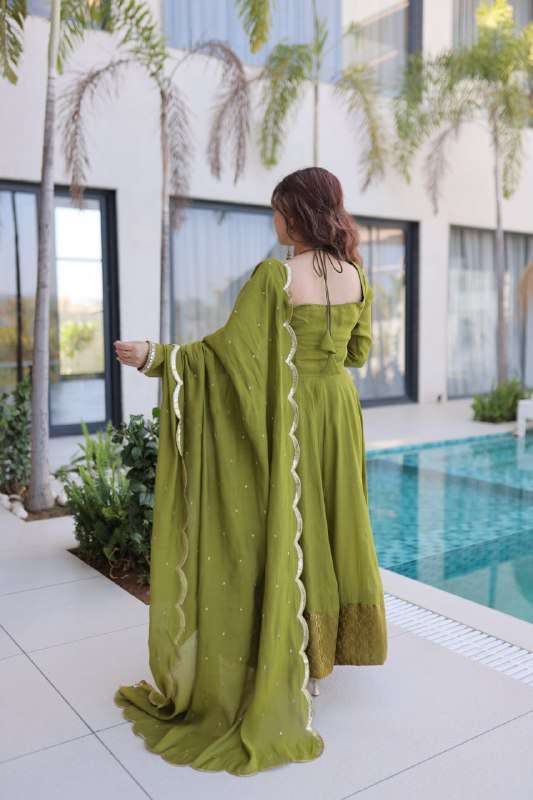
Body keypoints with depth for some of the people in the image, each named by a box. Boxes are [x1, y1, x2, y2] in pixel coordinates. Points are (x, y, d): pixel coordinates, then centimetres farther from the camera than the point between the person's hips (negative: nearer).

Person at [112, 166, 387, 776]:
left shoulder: (274, 275, -16)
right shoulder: (356, 276, 2)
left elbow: (231, 348, -22)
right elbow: (360, 350, 12)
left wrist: (155, 356, -18)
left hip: (293, 417, -6)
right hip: (340, 412, 6)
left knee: (287, 531, 6)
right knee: (330, 526, 18)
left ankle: (295, 664, 17)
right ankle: (328, 642, 34)